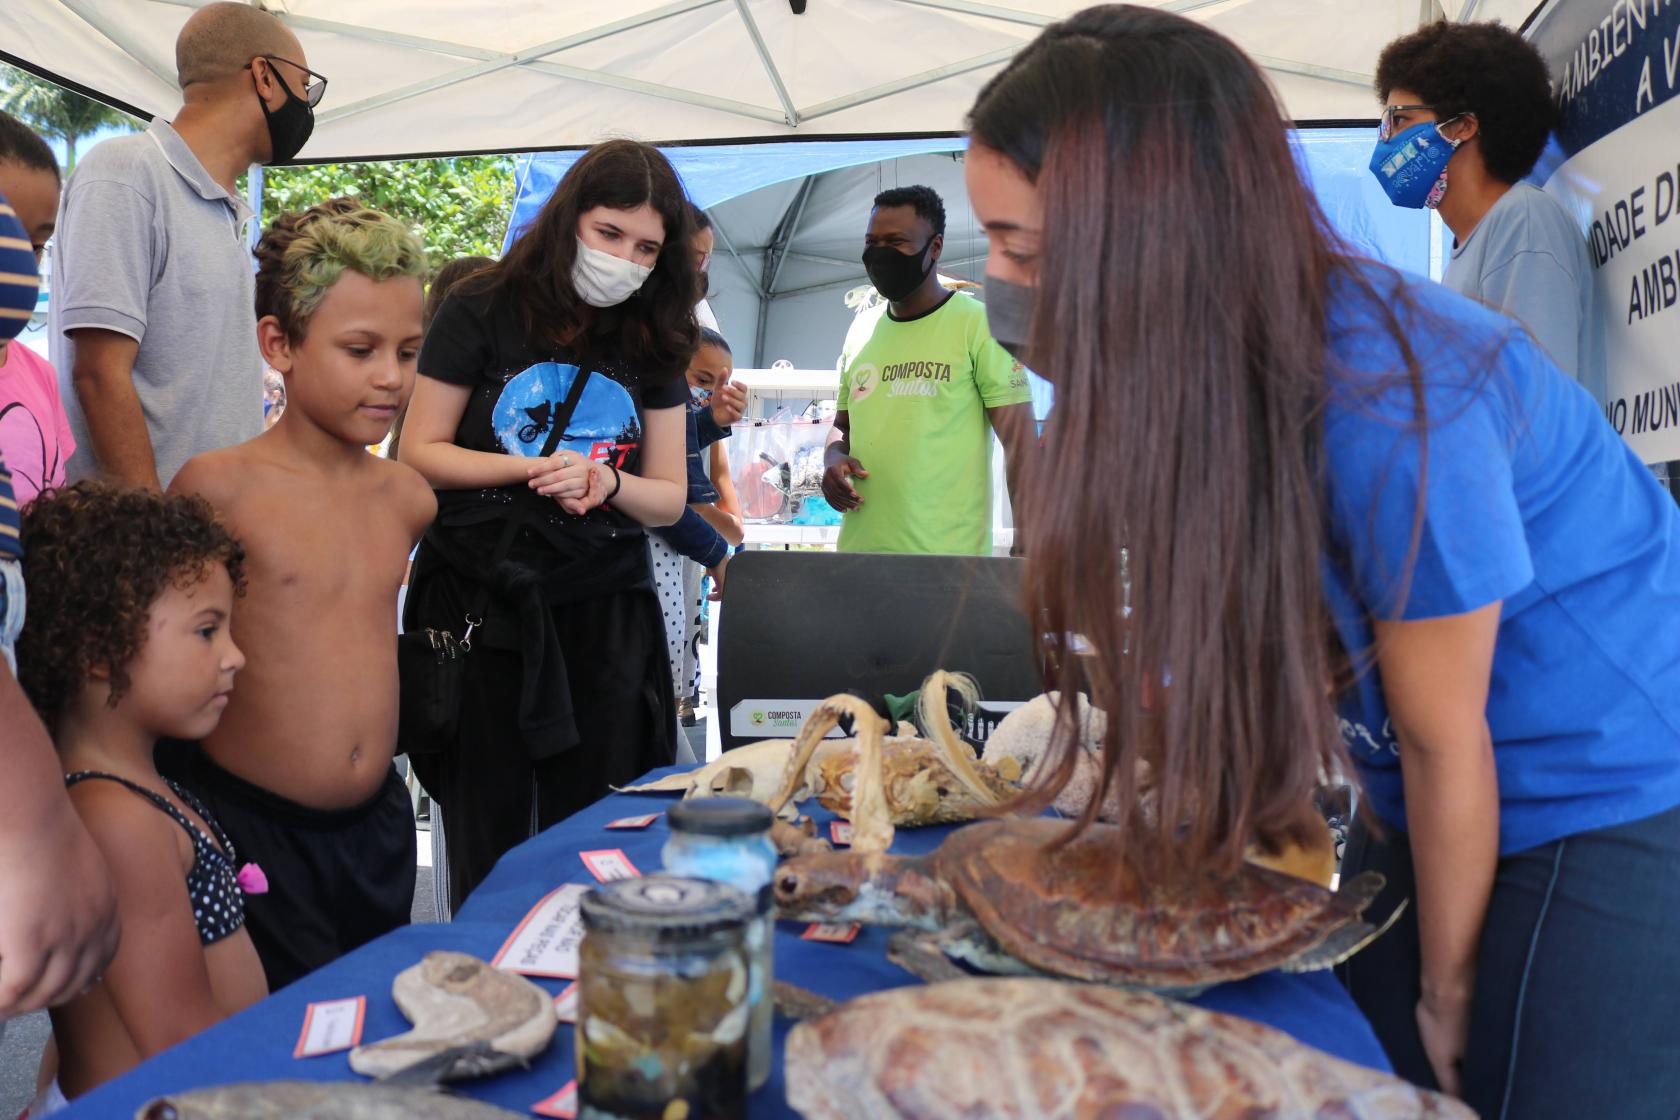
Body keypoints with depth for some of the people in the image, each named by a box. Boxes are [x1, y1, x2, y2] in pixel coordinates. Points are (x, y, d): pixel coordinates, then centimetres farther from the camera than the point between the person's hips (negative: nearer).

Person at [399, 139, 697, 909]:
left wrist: (606, 481, -12)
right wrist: (534, 468, -13)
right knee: (488, 844, 6)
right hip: (479, 605, -2)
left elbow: (669, 498, 9)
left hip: (604, 614, 3)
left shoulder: (652, 343, 10)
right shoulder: (481, 313, 1)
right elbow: (420, 455, 0)